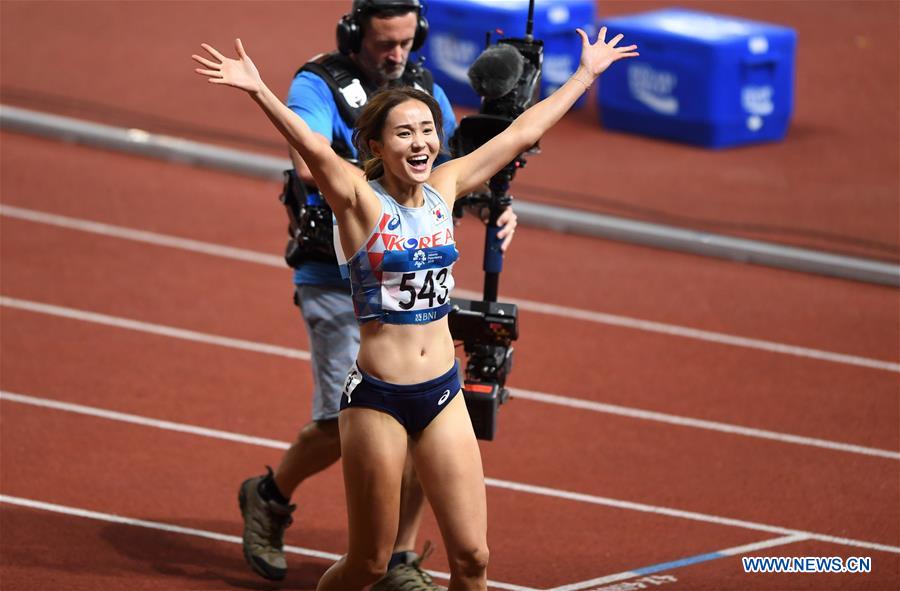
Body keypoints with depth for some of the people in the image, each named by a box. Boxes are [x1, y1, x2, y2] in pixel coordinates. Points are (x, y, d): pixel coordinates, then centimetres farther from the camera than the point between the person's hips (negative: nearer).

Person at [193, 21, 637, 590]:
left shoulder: (445, 188, 5)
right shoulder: (360, 199, -10)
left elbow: (522, 132, 13)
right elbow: (313, 147, -28)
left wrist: (586, 74, 19)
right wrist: (258, 91, -45)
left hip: (443, 394, 5)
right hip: (377, 398, -5)